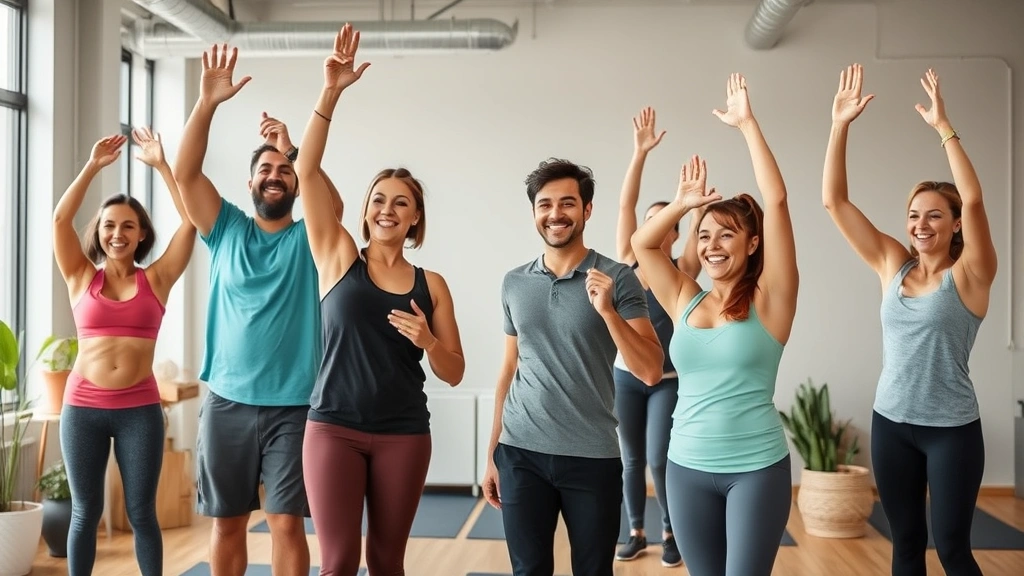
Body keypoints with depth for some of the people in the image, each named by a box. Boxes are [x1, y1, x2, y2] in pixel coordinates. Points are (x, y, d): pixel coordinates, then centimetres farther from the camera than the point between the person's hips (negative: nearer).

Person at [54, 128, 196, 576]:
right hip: (82, 406, 1)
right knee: (85, 512, 9)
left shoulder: (156, 279, 4)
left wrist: (160, 164, -6)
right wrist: (93, 166, -7)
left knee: (142, 512, 6)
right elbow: (60, 219, -4)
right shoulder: (82, 278, 6)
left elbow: (191, 218, -5)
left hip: (140, 408, -1)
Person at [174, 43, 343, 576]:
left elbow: (334, 204, -19)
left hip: (293, 405, -2)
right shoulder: (226, 230, 6)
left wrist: (294, 150, -26)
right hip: (227, 402, 2)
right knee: (226, 521, 11)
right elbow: (186, 174, -6)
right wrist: (207, 101, -16)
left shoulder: (308, 240, 2)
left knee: (287, 521, 1)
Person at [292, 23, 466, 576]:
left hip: (404, 434, 2)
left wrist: (429, 342, -15)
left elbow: (454, 374, 6)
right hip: (334, 427, -1)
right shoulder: (339, 256, 2)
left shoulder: (431, 284, 4)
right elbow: (307, 172, -8)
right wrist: (330, 93, -17)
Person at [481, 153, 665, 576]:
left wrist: (607, 311, -21)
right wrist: (492, 453, 11)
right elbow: (509, 372, 12)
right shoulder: (514, 283, 7)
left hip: (592, 457, -2)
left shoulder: (617, 279, -4)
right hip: (520, 453, 3)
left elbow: (651, 372, -9)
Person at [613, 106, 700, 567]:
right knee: (632, 459, 10)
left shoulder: (682, 270, -3)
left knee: (660, 460, -4)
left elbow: (698, 226, -18)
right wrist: (640, 152, -16)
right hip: (626, 376, 2)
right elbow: (625, 206, -8)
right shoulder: (629, 260, -1)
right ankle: (636, 533, 26)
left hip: (668, 379, -2)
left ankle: (669, 533, 17)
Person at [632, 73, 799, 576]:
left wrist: (747, 124, -9)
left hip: (757, 469, -4)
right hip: (687, 468, 4)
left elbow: (777, 200, -12)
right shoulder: (686, 302, 7)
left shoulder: (768, 300, -5)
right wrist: (680, 206, 3)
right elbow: (641, 243, 14)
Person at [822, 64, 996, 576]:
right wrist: (840, 126, -10)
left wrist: (943, 127, -28)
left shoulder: (969, 275, -7)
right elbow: (834, 202, -2)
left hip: (951, 428, -4)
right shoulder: (893, 265, 3)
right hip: (891, 423, 4)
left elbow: (973, 199, -24)